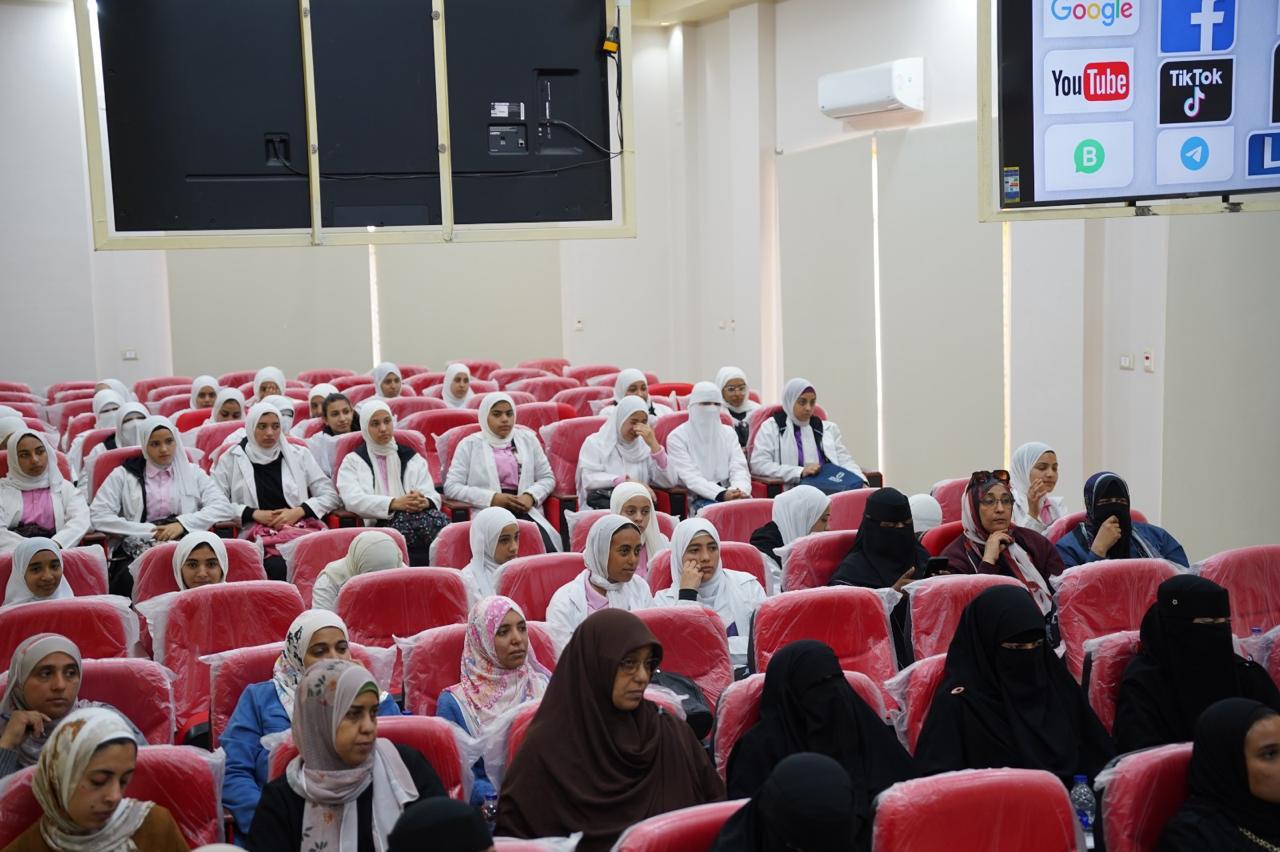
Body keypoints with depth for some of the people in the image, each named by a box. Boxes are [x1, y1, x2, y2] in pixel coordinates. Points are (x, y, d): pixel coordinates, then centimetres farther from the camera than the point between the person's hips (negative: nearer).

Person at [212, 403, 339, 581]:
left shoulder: (299, 455, 16)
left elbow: (330, 495, 15)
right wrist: (254, 514, -5)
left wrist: (299, 511, -2)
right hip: (257, 535, -1)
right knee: (276, 566, -36)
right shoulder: (232, 459, 13)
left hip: (301, 526, 1)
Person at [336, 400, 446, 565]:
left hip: (415, 517, 2)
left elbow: (433, 496, 13)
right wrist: (394, 503, -18)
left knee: (437, 518, -35)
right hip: (379, 526, -2)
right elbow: (353, 499, -2)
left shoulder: (412, 457, 25)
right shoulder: (353, 461, 17)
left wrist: (424, 502, -14)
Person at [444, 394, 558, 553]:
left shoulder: (528, 439, 17)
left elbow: (547, 478, 18)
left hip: (524, 510, 2)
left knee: (547, 551, -31)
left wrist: (531, 496, -5)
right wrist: (493, 498, -11)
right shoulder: (469, 444, 8)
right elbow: (451, 486, 1)